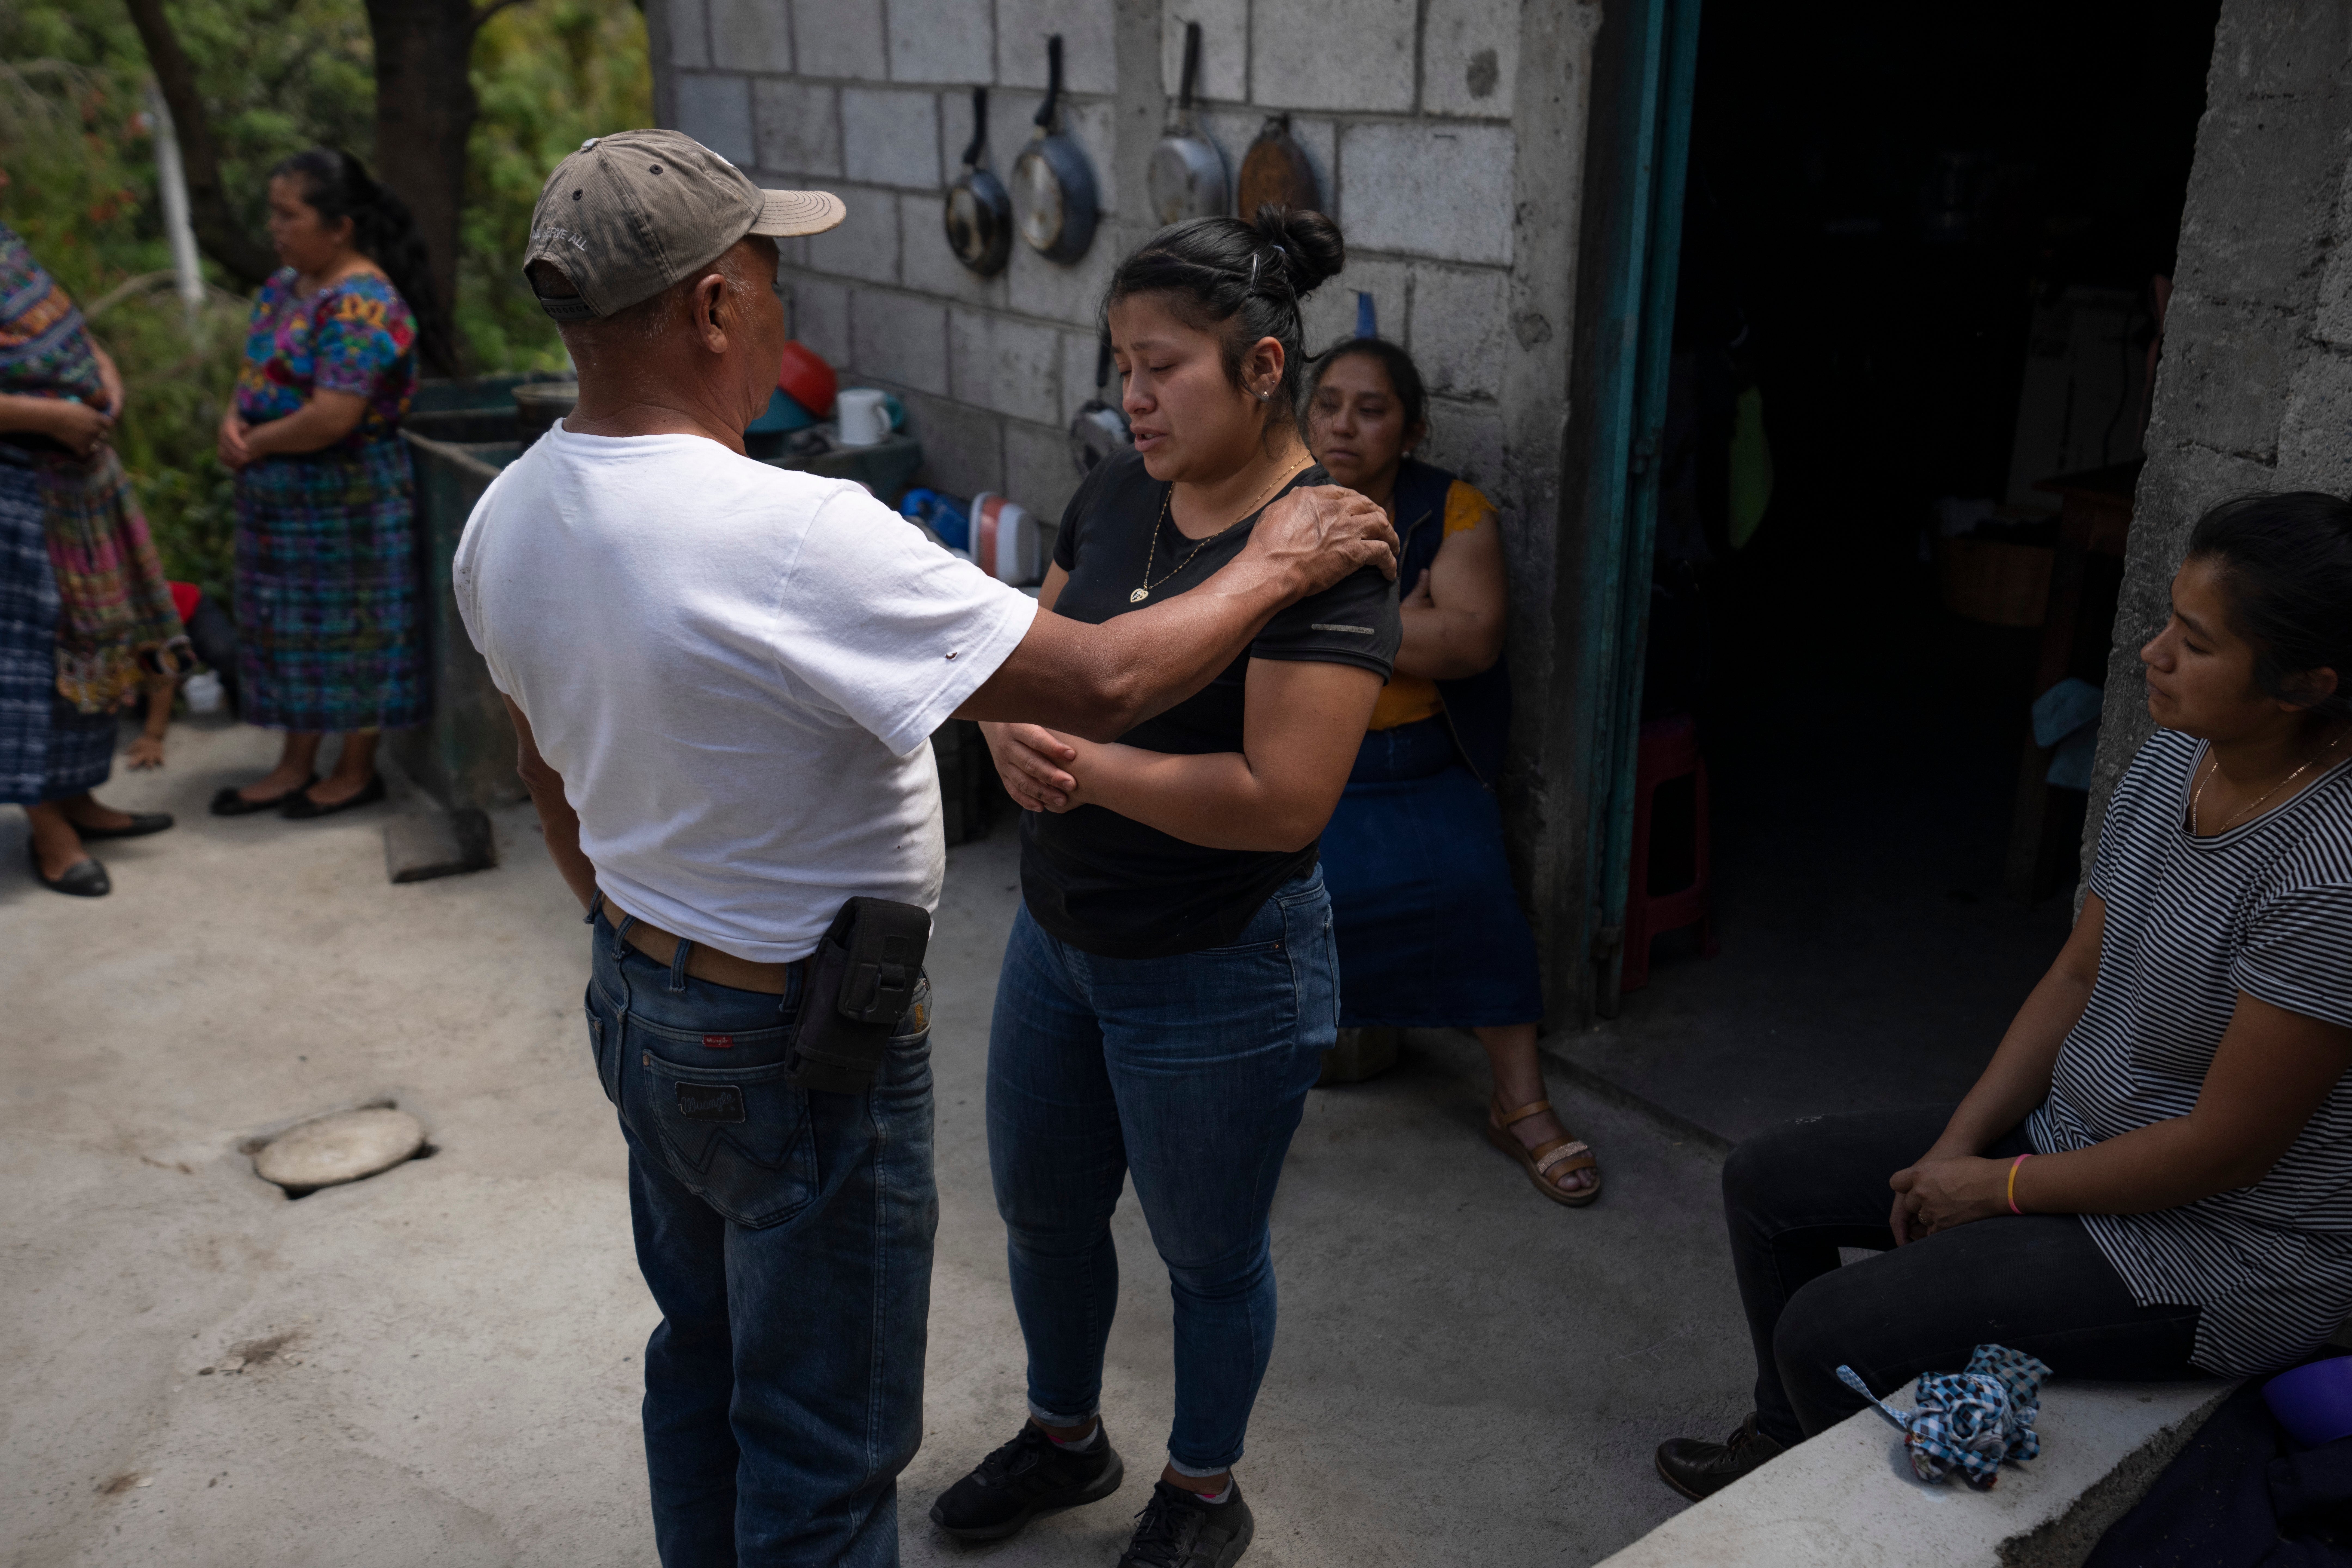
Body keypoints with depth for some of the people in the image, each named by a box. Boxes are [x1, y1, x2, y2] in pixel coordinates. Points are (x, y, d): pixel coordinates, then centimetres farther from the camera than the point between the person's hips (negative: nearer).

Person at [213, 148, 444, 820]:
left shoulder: (359, 305, -21)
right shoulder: (286, 285, 9)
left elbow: (333, 417, -27)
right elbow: (257, 369, 16)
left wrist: (255, 443, -13)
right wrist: (234, 422, -6)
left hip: (348, 497, -9)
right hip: (285, 495, 9)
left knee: (347, 627, 3)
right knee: (294, 625, 15)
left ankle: (357, 772, 18)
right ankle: (296, 766, 27)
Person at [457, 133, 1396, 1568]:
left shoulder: (507, 519, -3)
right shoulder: (796, 538, -31)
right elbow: (1102, 684, -28)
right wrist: (1273, 567, -11)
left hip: (637, 1003, 9)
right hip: (799, 1046, -8)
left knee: (703, 1356, 28)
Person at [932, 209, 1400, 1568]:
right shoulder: (1120, 491, 1)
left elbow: (1282, 801, -29)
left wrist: (1083, 762, -25)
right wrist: (1013, 730, -15)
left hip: (1216, 975, -7)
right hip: (1060, 933, 8)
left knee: (1209, 1254, 15)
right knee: (1043, 1210, 24)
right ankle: (1066, 1439, 51)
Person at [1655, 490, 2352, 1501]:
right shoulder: (2175, 758, -4)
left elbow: (2227, 1147, -25)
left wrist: (2000, 1187, -13)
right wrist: (1959, 1143, -2)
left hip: (2224, 1256, -8)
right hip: (2074, 1133, 9)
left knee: (1828, 1338, -16)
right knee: (1765, 1183, 10)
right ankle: (1783, 1449, 32)